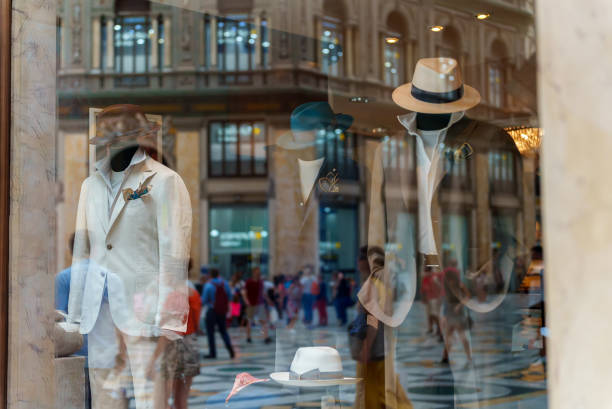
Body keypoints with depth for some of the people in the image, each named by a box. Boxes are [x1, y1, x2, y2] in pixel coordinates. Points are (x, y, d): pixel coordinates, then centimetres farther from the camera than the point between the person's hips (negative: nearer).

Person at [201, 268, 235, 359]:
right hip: (223, 311, 5)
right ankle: (230, 350, 1)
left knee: (210, 332, 7)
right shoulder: (225, 283, 0)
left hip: (212, 311, -5)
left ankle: (212, 353, 5)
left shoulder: (208, 285, -14)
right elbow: (229, 297, 7)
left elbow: (204, 301, -10)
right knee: (223, 331, 15)